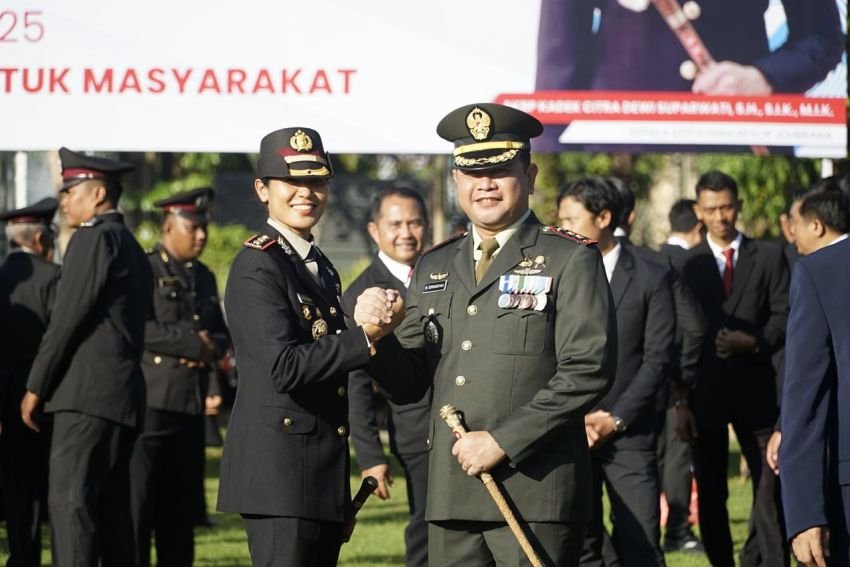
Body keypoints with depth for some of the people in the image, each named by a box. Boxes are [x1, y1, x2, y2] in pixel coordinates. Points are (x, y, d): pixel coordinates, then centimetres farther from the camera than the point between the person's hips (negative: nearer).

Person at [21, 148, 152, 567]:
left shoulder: (94, 238, -8)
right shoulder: (132, 248, 21)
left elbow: (67, 318, -12)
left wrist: (36, 386, -7)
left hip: (87, 393, -10)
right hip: (124, 397, 10)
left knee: (69, 502, -14)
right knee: (111, 509, 9)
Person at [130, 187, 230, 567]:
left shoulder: (204, 278, 19)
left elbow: (222, 335, 18)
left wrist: (210, 348, -5)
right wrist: (191, 341, -13)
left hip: (191, 407, 7)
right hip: (150, 404, -7)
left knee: (180, 509, 9)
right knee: (137, 504, -8)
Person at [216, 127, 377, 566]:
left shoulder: (321, 268, 19)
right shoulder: (257, 266, -9)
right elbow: (285, 367, -21)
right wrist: (365, 337, -24)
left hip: (323, 478, 9)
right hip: (279, 472, -9)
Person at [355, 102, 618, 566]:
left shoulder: (570, 260, 1)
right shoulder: (434, 267, 18)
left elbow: (589, 369, -10)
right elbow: (407, 385, 16)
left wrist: (503, 440, -14)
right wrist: (379, 333, -5)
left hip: (536, 492, -5)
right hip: (451, 493, 5)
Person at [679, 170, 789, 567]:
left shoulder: (769, 258, 7)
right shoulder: (686, 264, 7)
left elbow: (784, 317, 2)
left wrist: (753, 342, -16)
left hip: (754, 387, -1)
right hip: (704, 390, 1)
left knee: (770, 484, -6)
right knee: (710, 490, 5)